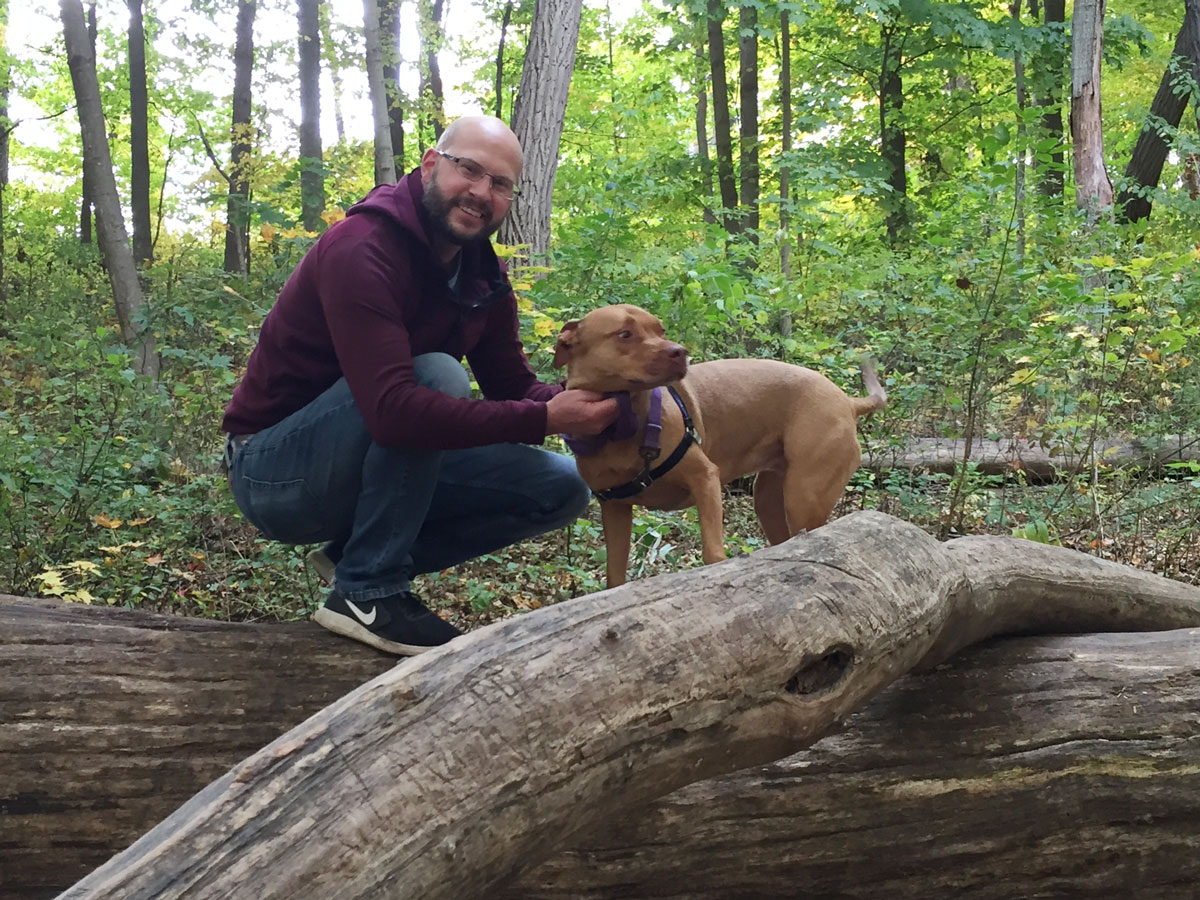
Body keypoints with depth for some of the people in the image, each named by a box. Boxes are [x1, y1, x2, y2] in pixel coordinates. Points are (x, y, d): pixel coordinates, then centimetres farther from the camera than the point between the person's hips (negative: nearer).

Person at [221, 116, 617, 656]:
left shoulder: (482, 279, 2)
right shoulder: (361, 250, -25)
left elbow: (514, 388, 5)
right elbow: (393, 409, -37)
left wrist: (581, 398, -18)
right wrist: (545, 418, -36)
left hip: (386, 464, 8)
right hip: (274, 471, -8)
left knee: (561, 488, -2)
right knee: (437, 374, -32)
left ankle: (365, 556, 3)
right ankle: (368, 591, -21)